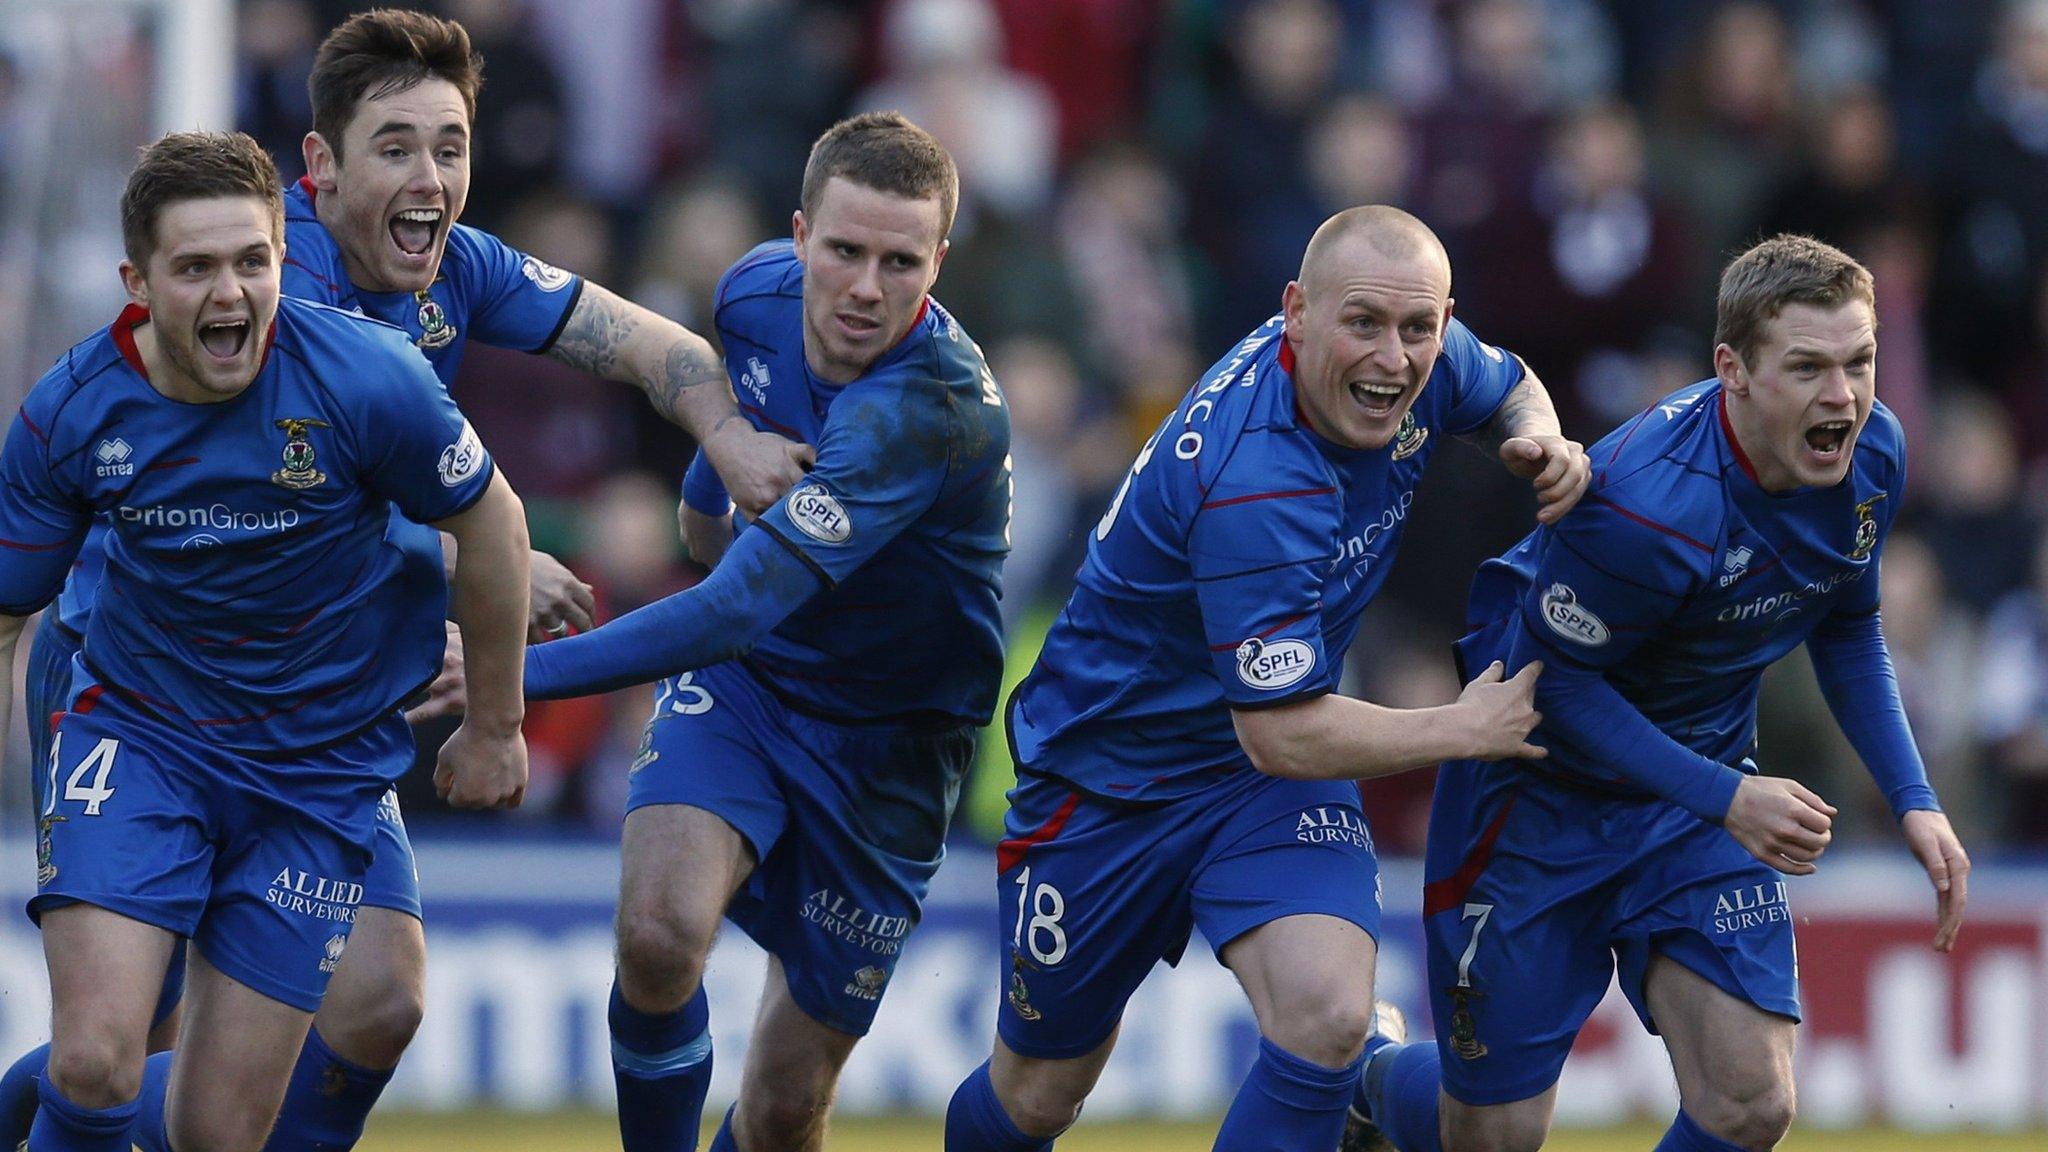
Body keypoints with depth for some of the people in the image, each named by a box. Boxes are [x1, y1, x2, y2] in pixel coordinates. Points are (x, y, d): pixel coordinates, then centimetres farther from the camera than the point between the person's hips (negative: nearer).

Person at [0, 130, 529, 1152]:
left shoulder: (364, 380, -19)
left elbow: (489, 524, -2)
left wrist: (493, 727, 7)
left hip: (323, 762, 0)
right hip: (137, 733, 0)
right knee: (96, 1065, -21)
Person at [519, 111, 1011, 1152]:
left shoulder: (937, 407, -34)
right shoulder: (758, 291, -13)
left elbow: (740, 606, -41)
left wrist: (519, 673, -44)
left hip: (883, 744, -3)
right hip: (740, 684, 3)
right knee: (660, 931, -28)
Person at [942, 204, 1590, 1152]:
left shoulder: (1430, 360, -14)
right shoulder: (1254, 483, -36)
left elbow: (1511, 390, 13)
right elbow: (1281, 733, -33)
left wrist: (1543, 443, -11)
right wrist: (1465, 728, -21)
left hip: (1273, 787, 5)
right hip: (1108, 778, -5)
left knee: (1329, 1018, -24)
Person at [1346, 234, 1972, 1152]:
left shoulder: (1871, 454, -11)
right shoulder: (1647, 502, -35)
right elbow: (1551, 679, -22)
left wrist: (1912, 799, 1)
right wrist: (1727, 798, -27)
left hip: (1704, 780, 5)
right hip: (1538, 790, -5)